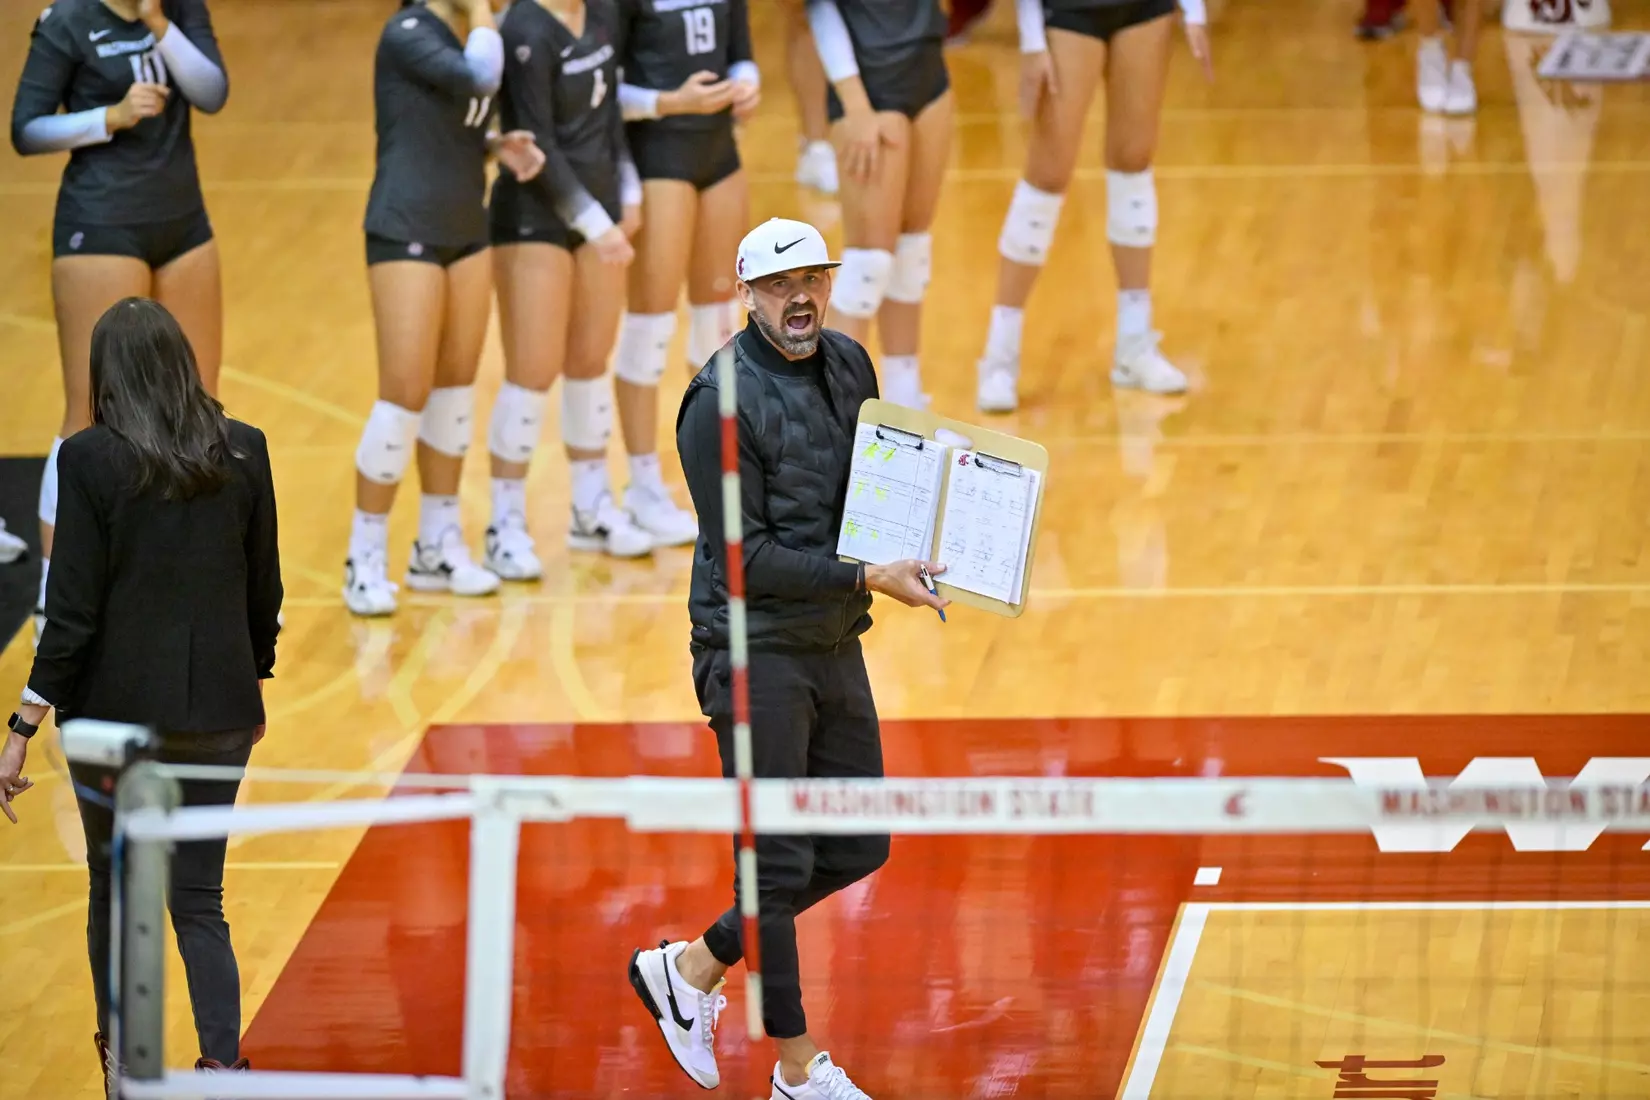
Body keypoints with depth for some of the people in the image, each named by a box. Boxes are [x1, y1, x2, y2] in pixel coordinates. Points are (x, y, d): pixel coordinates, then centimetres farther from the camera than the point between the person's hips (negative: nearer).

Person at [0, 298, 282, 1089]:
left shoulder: (92, 458, -11)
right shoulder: (242, 452, -1)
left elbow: (72, 610, -13)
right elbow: (264, 592, 7)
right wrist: (254, 682, 24)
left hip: (117, 708, -3)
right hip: (218, 711, 3)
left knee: (114, 889, 16)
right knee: (199, 899, 7)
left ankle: (119, 1052, 26)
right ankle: (222, 1062, -7)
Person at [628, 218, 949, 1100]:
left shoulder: (850, 366, 7)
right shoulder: (723, 401, -16)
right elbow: (744, 556, -18)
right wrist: (866, 577, -21)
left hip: (835, 647, 8)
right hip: (755, 653, -8)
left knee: (857, 849, 12)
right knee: (779, 862, -2)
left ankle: (692, 968, 26)